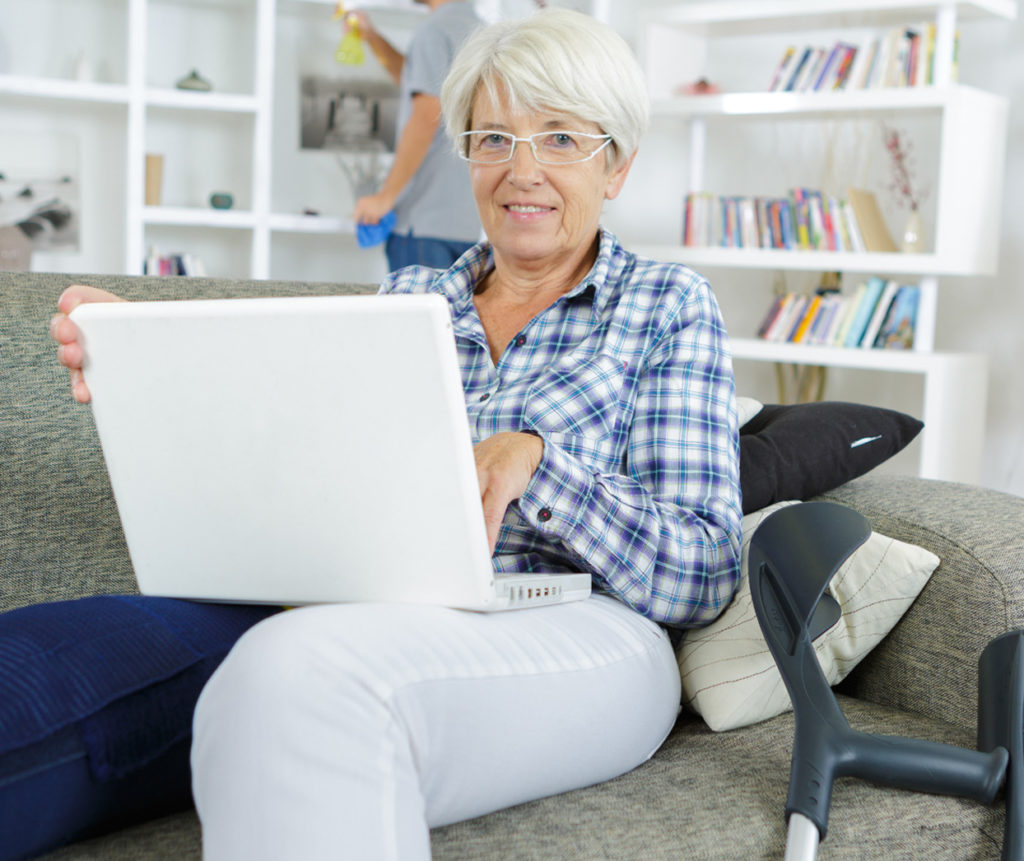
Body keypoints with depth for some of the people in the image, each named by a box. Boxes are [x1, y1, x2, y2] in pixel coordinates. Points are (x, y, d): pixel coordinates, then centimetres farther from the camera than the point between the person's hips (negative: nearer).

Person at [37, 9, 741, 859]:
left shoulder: (667, 304, 8)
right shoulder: (408, 298, 19)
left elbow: (704, 573, -1)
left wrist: (532, 462, -18)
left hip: (580, 640, -3)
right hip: (392, 627, 3)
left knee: (301, 667, -35)